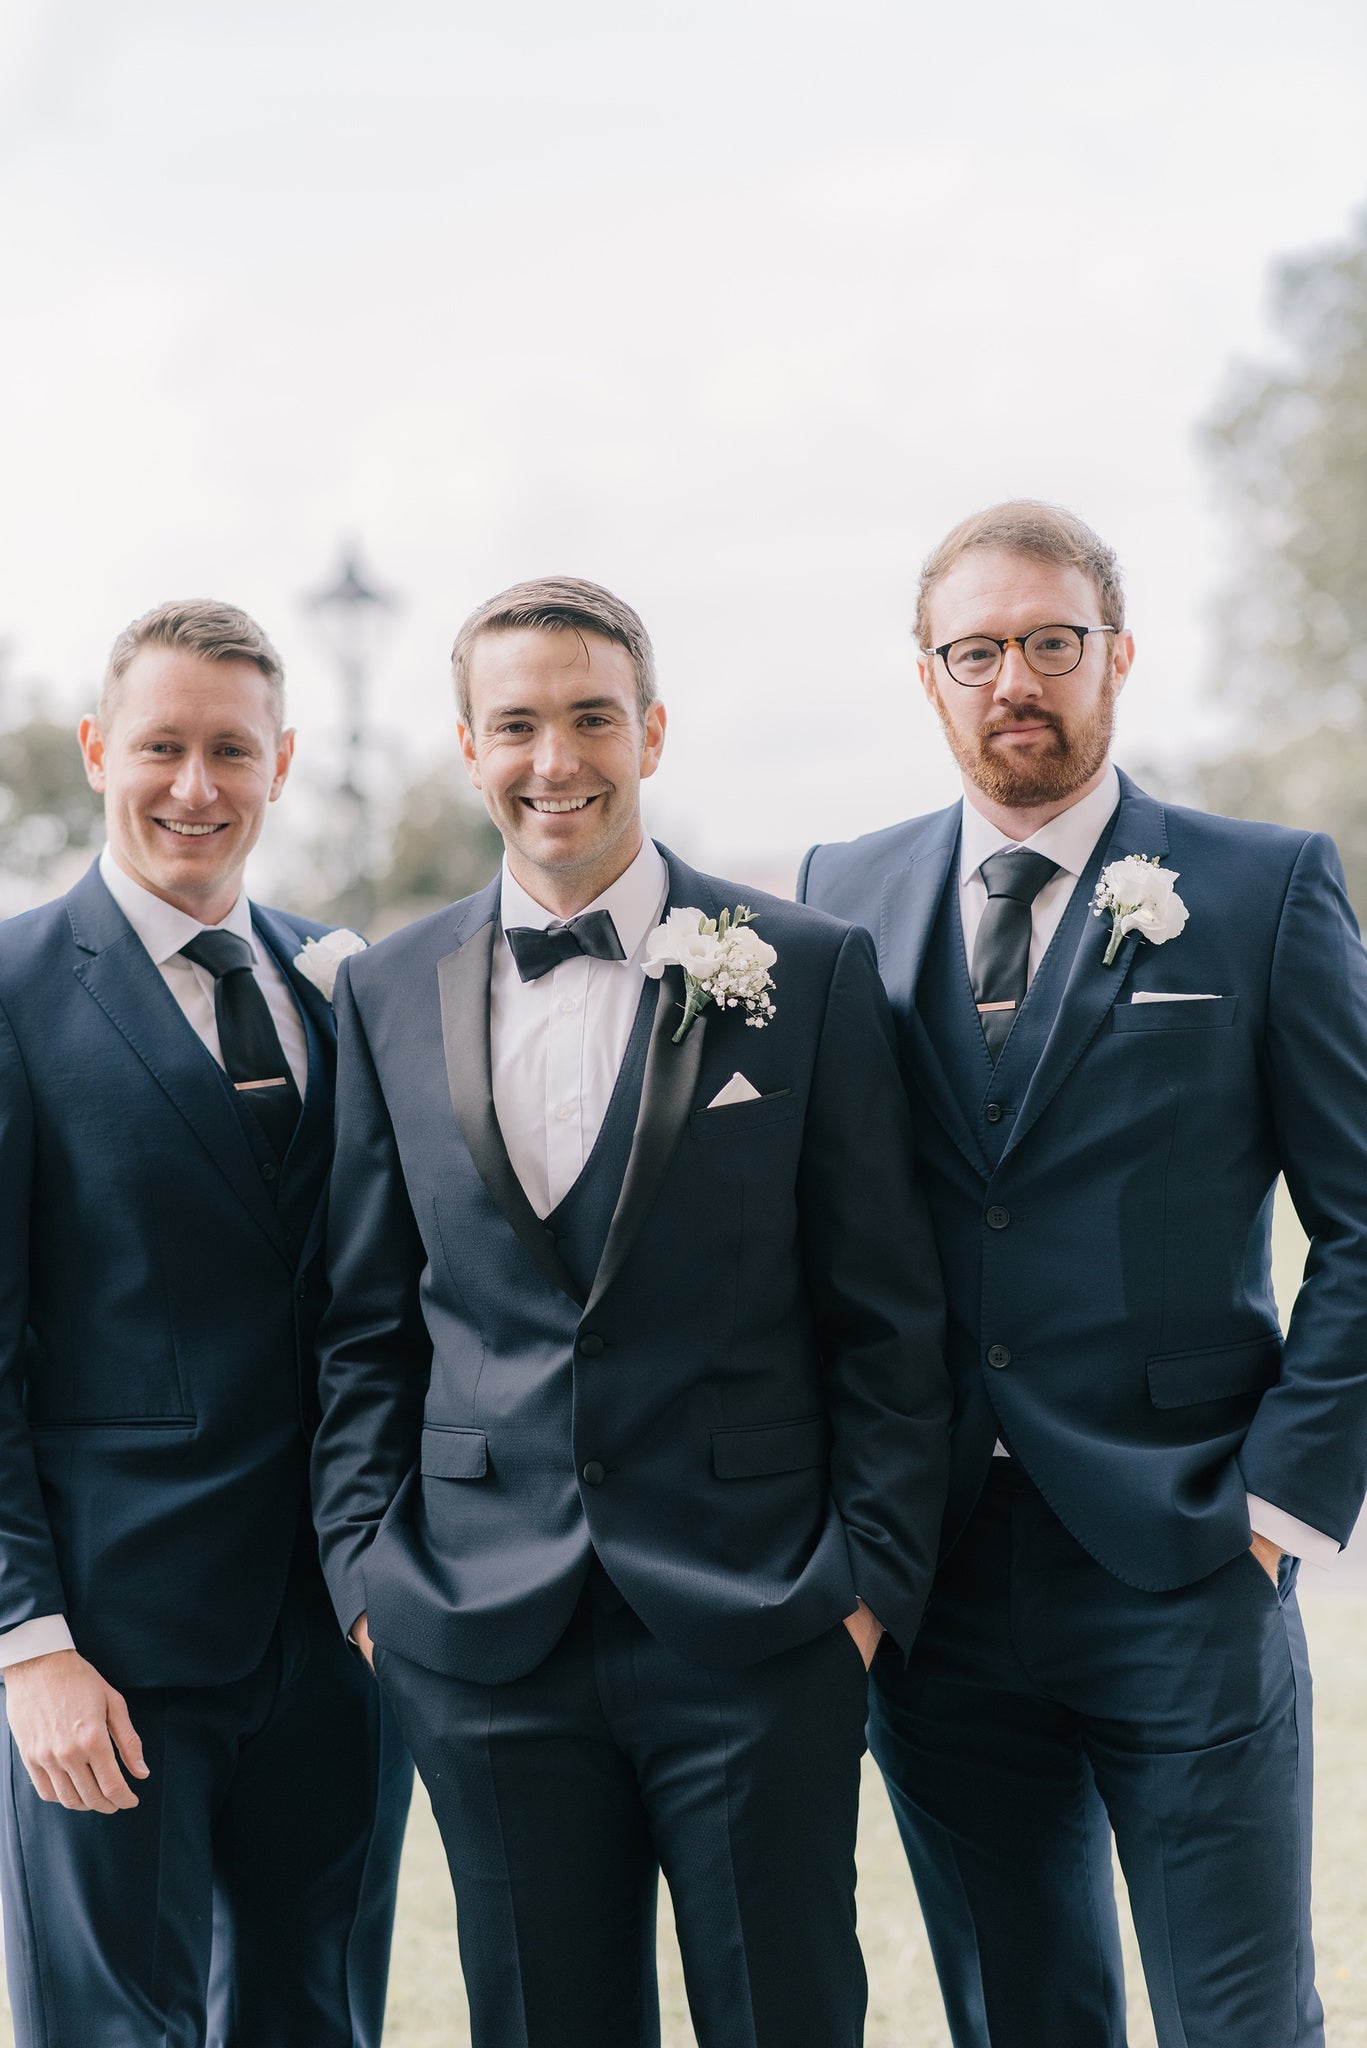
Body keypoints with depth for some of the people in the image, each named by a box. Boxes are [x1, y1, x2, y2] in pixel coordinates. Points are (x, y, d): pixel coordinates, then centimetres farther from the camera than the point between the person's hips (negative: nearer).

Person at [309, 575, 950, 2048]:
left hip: (752, 1634, -2)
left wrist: (872, 1580, -5)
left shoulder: (809, 972, 0)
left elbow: (887, 1316, 0)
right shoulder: (389, 995, 8)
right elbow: (366, 1323, 11)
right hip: (485, 1642, 2)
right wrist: (367, 1569, 3)